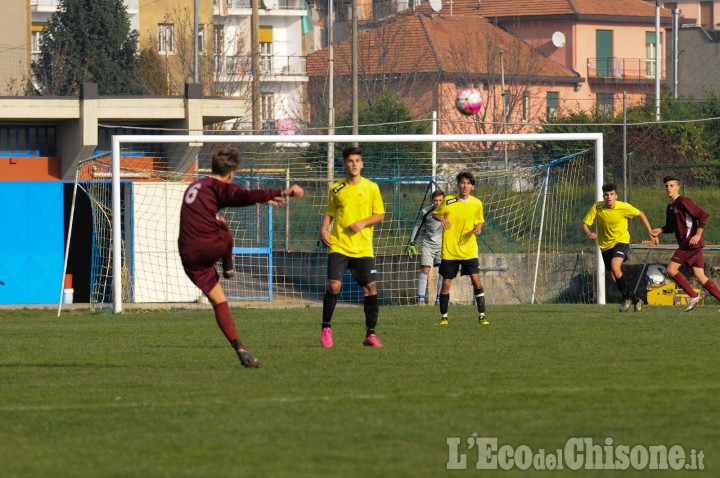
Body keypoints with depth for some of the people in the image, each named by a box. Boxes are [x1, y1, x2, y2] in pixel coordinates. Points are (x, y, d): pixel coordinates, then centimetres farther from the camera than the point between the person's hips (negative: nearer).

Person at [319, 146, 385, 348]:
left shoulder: (371, 187, 4)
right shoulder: (336, 189, 7)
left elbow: (380, 215, 6)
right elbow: (329, 213, 16)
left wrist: (363, 223, -12)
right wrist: (324, 229, -3)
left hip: (363, 248, 0)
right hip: (339, 246, 0)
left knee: (370, 286, -6)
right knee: (334, 284, -13)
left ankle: (370, 333, 4)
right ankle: (326, 328, 5)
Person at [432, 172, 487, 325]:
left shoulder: (477, 203, 0)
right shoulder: (448, 201, -4)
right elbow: (435, 214, 9)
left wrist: (478, 228, -8)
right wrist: (441, 218, -13)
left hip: (469, 249, 1)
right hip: (449, 250, -1)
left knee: (476, 280, -10)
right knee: (446, 284, 2)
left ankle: (482, 315, -2)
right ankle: (443, 317, 16)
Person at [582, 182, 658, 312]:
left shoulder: (624, 207, -18)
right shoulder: (597, 207, -14)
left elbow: (640, 214, 0)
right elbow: (585, 224, -9)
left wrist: (651, 233, 0)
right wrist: (589, 234, -32)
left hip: (621, 241, -4)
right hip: (605, 245, 4)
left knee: (615, 268, -28)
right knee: (614, 277, 6)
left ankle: (627, 297, -9)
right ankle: (635, 300, 26)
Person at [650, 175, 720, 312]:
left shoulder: (683, 202, -10)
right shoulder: (670, 207, 19)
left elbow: (703, 215, -16)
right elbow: (671, 227, 28)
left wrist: (697, 235, -20)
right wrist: (660, 230, 8)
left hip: (691, 243, -9)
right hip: (687, 244, 9)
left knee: (671, 269, -9)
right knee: (699, 275, 5)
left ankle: (694, 296, -4)